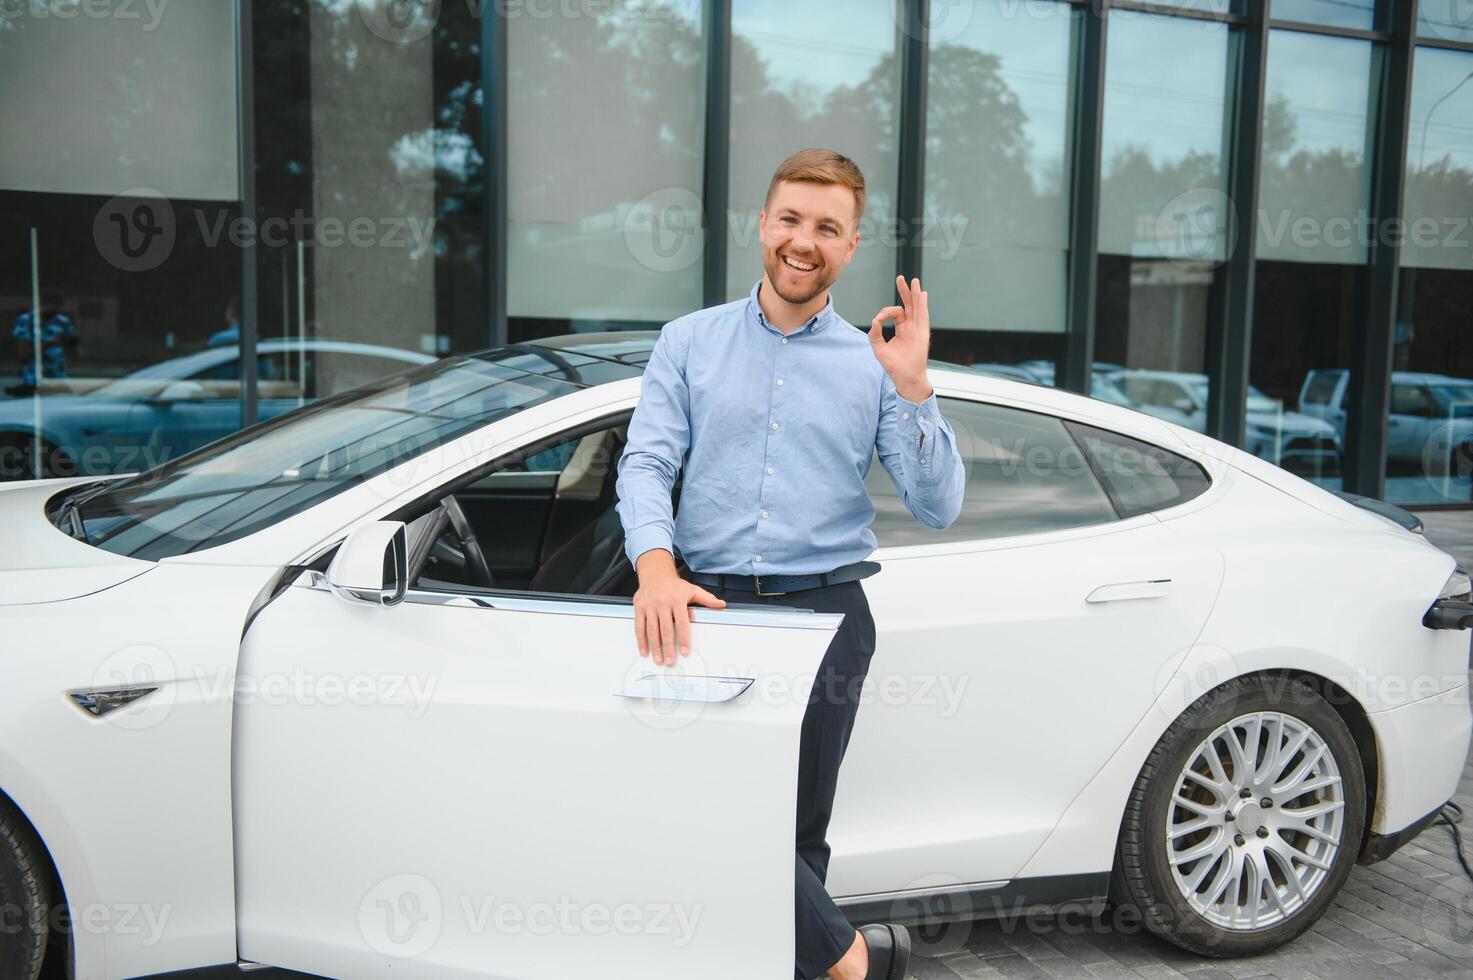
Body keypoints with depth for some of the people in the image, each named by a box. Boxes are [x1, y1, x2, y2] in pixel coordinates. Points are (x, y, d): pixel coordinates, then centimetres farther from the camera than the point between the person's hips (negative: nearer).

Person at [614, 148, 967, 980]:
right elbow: (646, 463, -1)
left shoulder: (873, 363, 7)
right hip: (705, 602, 0)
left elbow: (939, 508, 0)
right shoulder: (690, 341, 9)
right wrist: (657, 565, -20)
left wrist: (913, 389, -13)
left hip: (825, 608, 0)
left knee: (798, 830, 6)